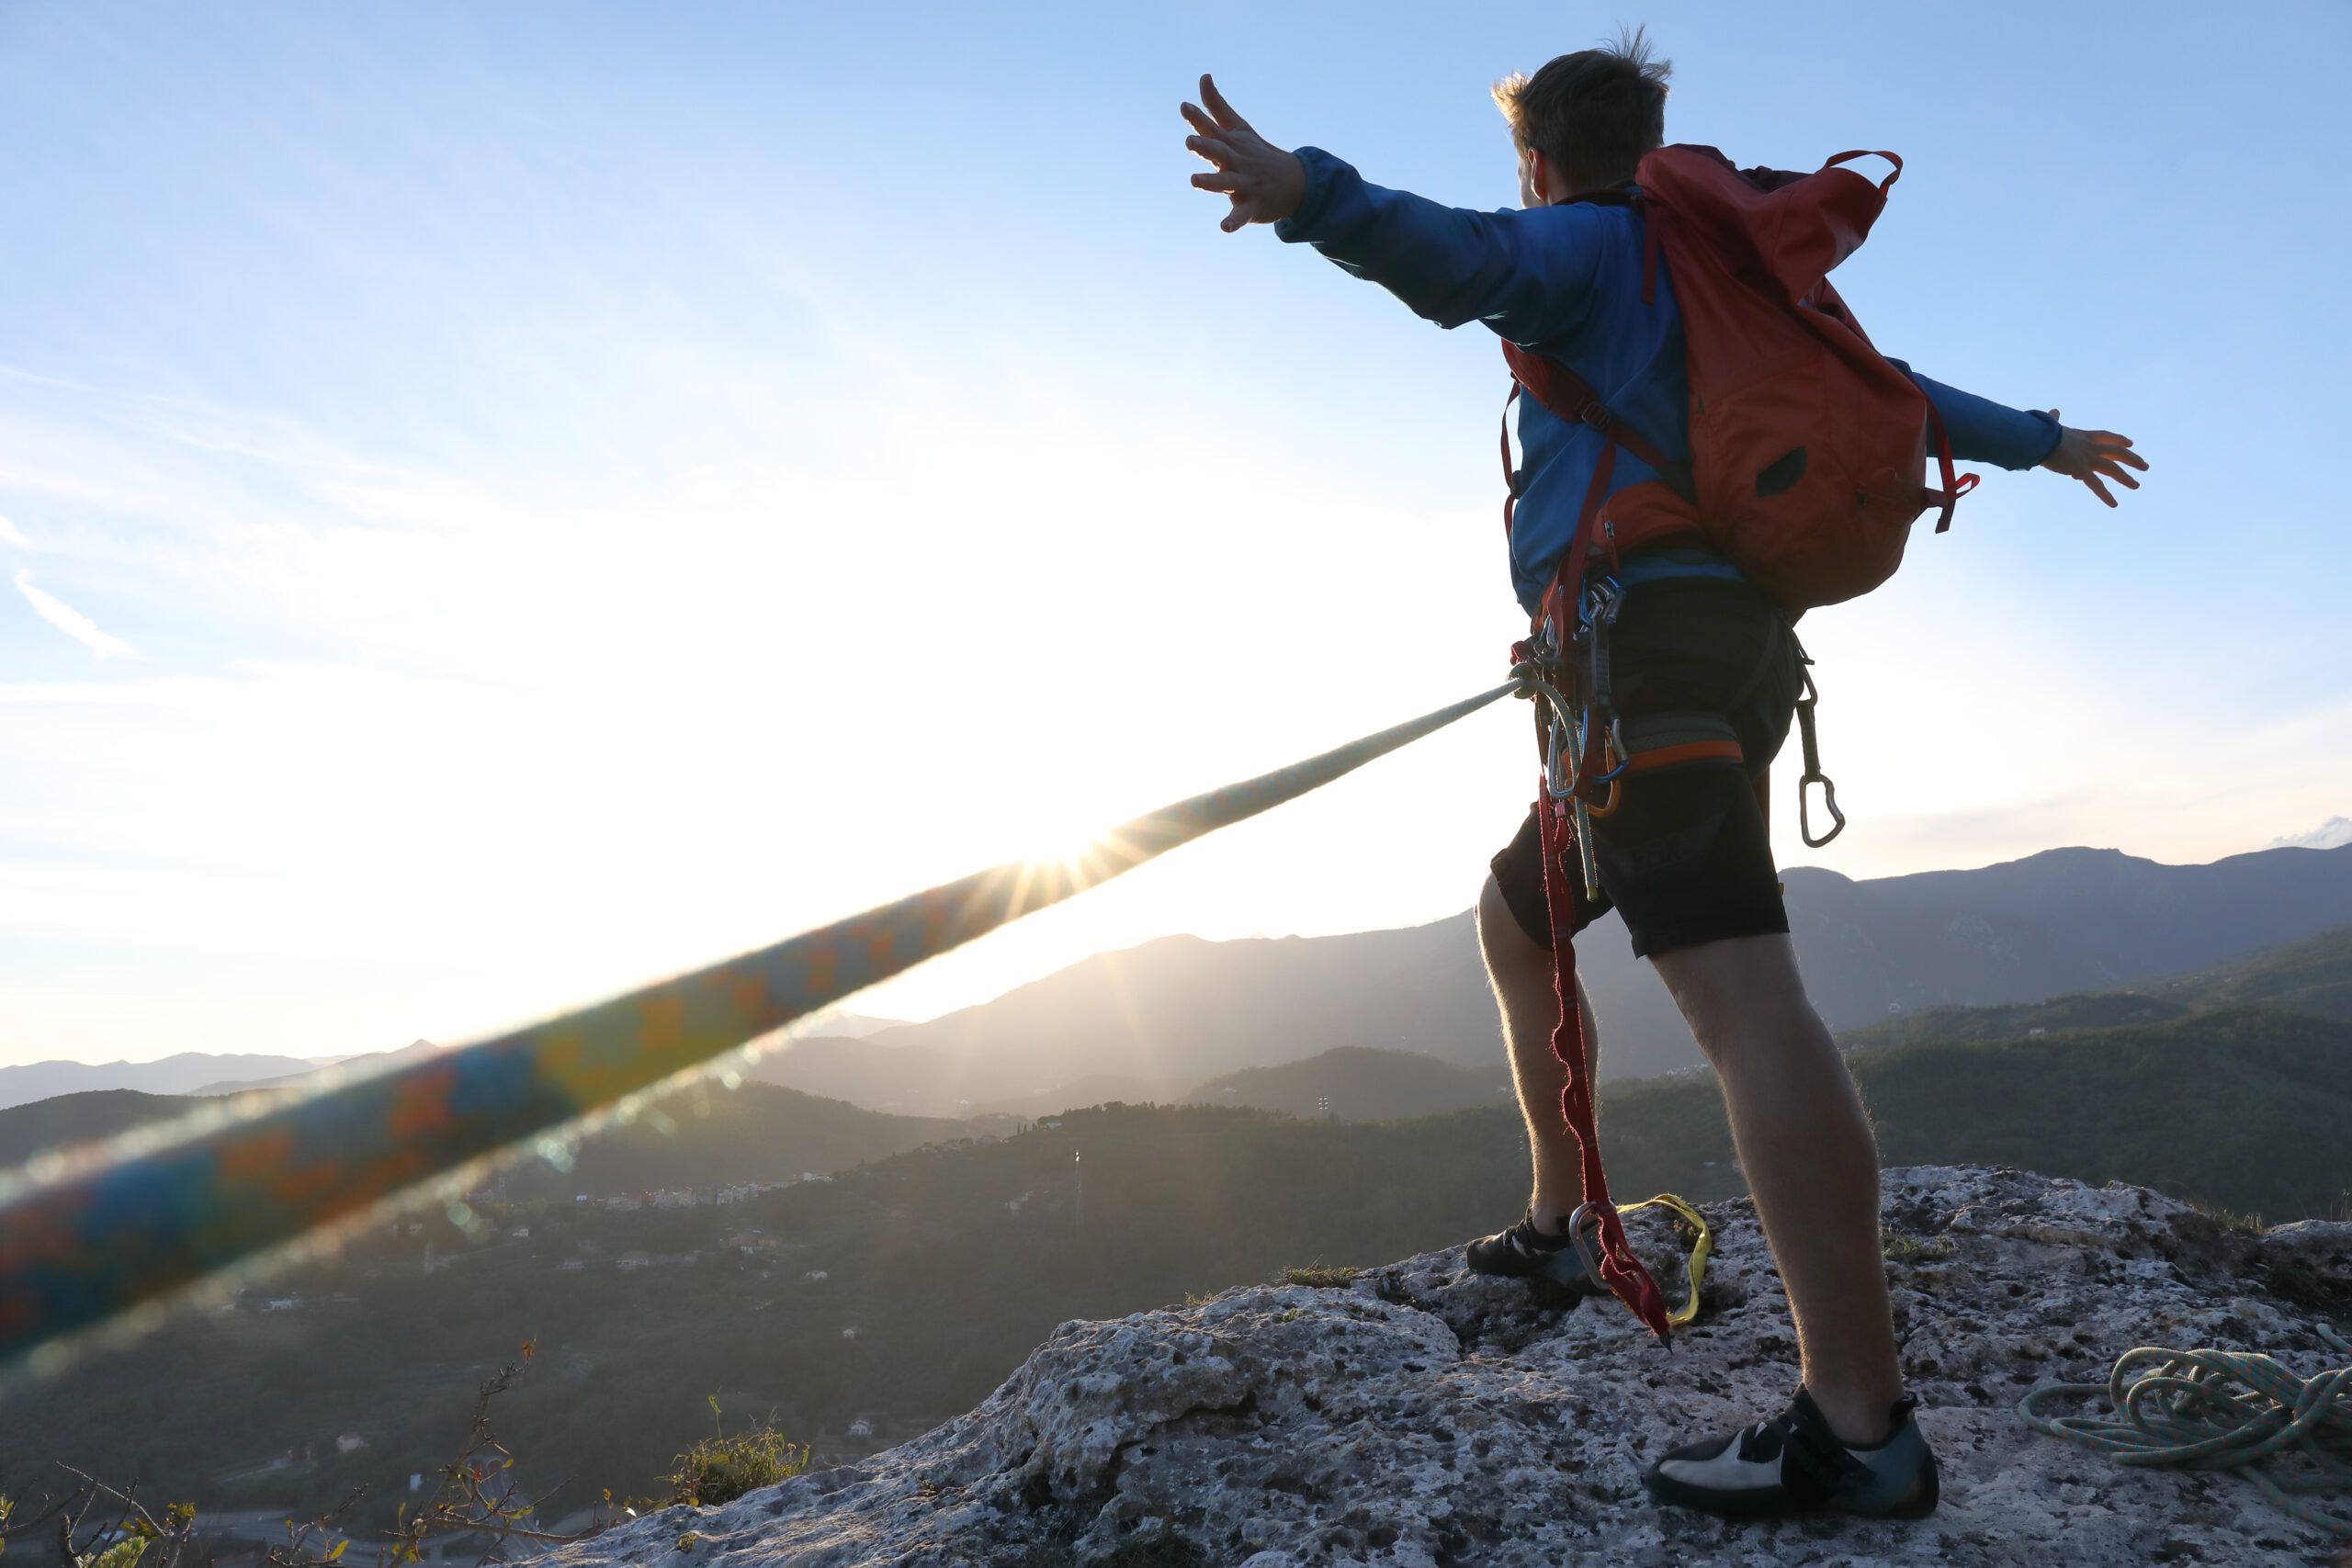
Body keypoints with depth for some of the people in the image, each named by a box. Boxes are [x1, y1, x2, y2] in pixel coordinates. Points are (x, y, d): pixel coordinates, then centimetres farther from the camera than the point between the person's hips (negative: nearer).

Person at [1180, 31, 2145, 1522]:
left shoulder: (1589, 244, 7)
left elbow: (1456, 254, -17)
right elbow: (1891, 389, 38)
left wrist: (1306, 192, -33)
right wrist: (2040, 439, 53)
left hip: (1643, 636, -9)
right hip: (1740, 652, 9)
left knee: (1741, 996, -15)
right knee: (1516, 924, 17)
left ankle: (1861, 1422, -14)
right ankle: (1554, 1225, 24)